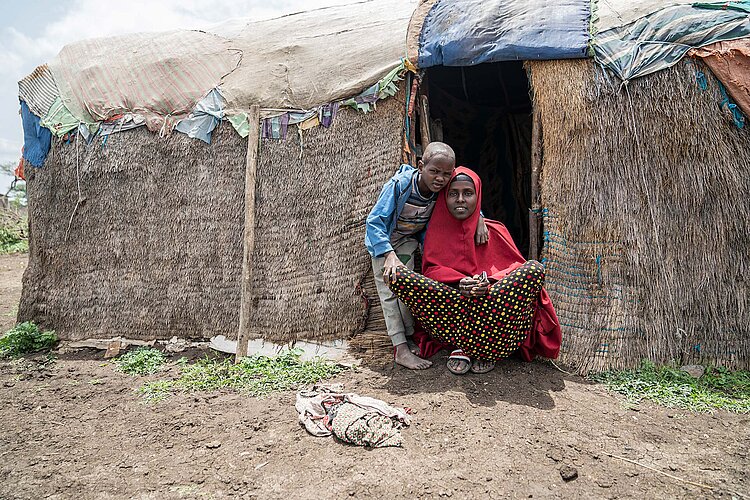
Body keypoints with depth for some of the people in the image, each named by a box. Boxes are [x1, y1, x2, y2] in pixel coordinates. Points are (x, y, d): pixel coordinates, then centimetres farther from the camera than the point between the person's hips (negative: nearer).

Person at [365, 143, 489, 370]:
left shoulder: (443, 190, -21)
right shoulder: (399, 185, -36)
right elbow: (374, 222, -35)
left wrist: (479, 220, -19)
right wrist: (390, 255, -46)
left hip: (409, 239, 4)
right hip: (384, 240, -4)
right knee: (390, 290, -8)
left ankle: (408, 338, 15)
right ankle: (400, 350, -10)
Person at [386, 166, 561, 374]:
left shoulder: (494, 230, 10)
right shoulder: (437, 230, 11)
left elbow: (516, 265, 2)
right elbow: (430, 269, 1)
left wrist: (490, 281, -19)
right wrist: (459, 283, -19)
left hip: (492, 306, 0)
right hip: (447, 308, 0)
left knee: (534, 268, -23)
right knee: (399, 276, -24)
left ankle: (464, 346, -21)